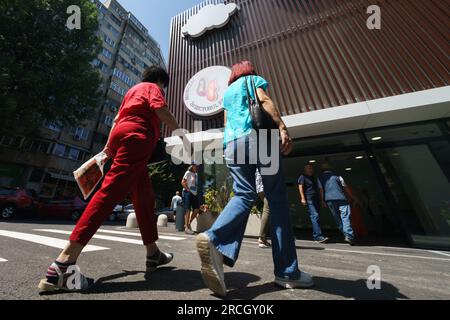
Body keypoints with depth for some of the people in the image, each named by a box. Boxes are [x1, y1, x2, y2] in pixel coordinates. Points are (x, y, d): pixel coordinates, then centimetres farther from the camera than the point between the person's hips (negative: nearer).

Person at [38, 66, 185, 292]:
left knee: (144, 195, 5)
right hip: (136, 137, -8)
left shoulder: (133, 90, 37)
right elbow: (160, 109, -7)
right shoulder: (153, 87, 15)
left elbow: (117, 119, 29)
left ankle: (153, 254, 10)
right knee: (111, 191, -20)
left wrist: (108, 148, 27)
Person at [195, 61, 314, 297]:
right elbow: (264, 100, 0)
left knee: (243, 195, -3)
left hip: (231, 142, 6)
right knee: (277, 198, -4)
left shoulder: (227, 91, 35)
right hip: (257, 135, -5)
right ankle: (287, 272, -1)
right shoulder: (254, 79, 21)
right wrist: (282, 127, -11)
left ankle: (214, 240, -28)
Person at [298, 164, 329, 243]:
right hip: (309, 200, -7)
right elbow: (300, 187, -7)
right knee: (315, 216, -17)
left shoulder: (314, 178, 24)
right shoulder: (303, 177, 3)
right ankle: (319, 236, -18)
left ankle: (315, 236, 12)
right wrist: (302, 198, -17)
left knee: (315, 217, 5)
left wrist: (321, 199, 21)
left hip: (316, 200, 7)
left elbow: (318, 189, 27)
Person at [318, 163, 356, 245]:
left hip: (329, 199, 1)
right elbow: (345, 187, 11)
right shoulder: (337, 176, 9)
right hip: (341, 198, -1)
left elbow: (321, 189, 2)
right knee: (345, 216, -3)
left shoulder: (320, 178, 9)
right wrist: (350, 197, 18)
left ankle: (346, 235, 17)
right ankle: (349, 236, -14)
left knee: (337, 218, 12)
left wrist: (323, 201, 3)